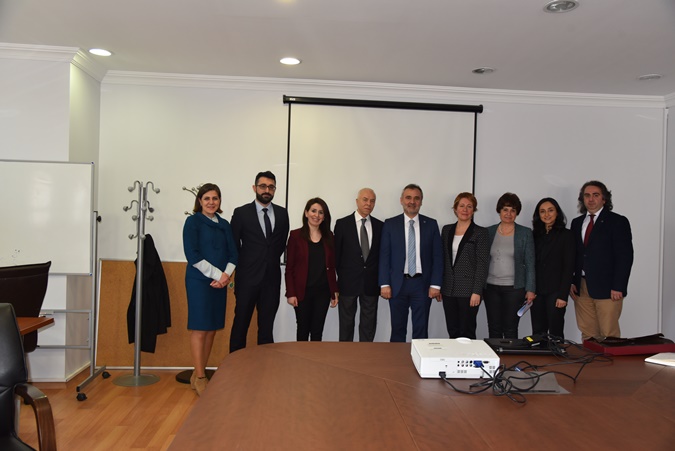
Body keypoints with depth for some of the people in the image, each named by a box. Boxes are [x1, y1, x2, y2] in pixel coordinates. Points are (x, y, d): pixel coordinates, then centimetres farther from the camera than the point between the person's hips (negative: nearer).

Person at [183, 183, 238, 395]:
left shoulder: (224, 225, 13)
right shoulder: (193, 221, -2)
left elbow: (233, 253, 10)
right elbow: (193, 255, -10)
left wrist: (226, 275, -8)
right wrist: (217, 275, -13)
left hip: (220, 282, 5)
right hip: (199, 281, -5)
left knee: (212, 329, 7)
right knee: (199, 329, -4)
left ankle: (199, 373, 18)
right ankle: (199, 378, 4)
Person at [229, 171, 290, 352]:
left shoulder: (282, 213, 6)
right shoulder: (241, 212, -3)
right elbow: (233, 245, 2)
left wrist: (271, 260, 10)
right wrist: (245, 264, 5)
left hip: (272, 278, 3)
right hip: (248, 278, -3)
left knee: (267, 326, 10)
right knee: (241, 325, 5)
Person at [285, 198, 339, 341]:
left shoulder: (329, 237, 7)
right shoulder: (296, 235, -2)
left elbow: (331, 266, 8)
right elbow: (289, 267, -4)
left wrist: (335, 291, 5)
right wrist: (291, 293, -9)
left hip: (323, 291, 2)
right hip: (302, 291, -2)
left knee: (317, 331, 7)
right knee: (303, 329, 8)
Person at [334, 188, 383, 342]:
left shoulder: (379, 225, 5)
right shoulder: (342, 223, -3)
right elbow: (336, 253, 0)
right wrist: (341, 276, 0)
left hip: (371, 283, 2)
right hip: (348, 282, -2)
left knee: (369, 325, 9)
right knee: (346, 324, 8)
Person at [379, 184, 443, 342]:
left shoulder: (431, 224, 4)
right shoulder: (390, 224, 2)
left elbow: (438, 256, 3)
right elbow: (384, 256, 0)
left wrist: (435, 284, -4)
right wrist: (384, 284, -7)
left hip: (422, 284, 0)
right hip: (397, 284, 0)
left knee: (421, 331, 6)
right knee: (397, 330, 8)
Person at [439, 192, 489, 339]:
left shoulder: (480, 233, -2)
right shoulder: (446, 230, 12)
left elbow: (482, 264, -7)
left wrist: (477, 291, -13)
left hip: (468, 290, -4)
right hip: (448, 290, 4)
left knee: (466, 333, 0)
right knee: (452, 332, 8)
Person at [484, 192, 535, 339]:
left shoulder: (525, 233, 1)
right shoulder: (489, 232, 6)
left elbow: (530, 263, 0)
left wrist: (530, 289, -5)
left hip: (514, 288, -2)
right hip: (491, 287, 2)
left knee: (510, 329, 1)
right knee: (494, 328, 6)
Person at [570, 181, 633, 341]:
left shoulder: (618, 222, -1)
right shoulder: (577, 223, 14)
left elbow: (625, 257, -7)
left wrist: (618, 287, -12)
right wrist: (571, 282, 5)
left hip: (607, 289, -4)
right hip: (581, 288, 5)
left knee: (609, 335, -3)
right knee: (587, 335, 6)